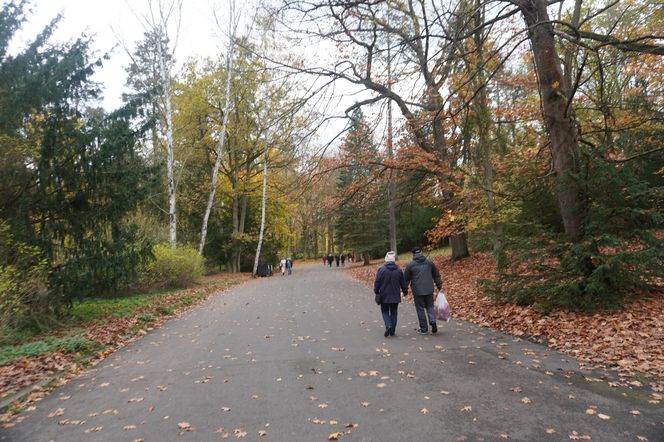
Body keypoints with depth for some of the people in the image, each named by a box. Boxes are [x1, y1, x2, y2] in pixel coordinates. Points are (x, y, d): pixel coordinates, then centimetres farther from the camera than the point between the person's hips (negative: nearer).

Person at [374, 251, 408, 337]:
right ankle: (392, 331, 14)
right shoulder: (399, 270, -4)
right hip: (395, 296, 2)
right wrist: (405, 291, 19)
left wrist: (376, 292, 7)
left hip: (384, 296, -2)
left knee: (385, 311, 12)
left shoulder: (381, 270, -12)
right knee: (394, 313, 12)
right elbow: (403, 282, 4)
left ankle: (388, 325, -11)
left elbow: (377, 282, -7)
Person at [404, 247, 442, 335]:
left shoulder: (410, 265, -4)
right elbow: (436, 276, 12)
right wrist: (439, 286, 20)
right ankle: (433, 321, -6)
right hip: (429, 290, 3)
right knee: (430, 306, 16)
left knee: (420, 309, 6)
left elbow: (406, 279, 2)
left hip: (417, 291, -3)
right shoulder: (429, 262, 6)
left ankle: (424, 329, 11)